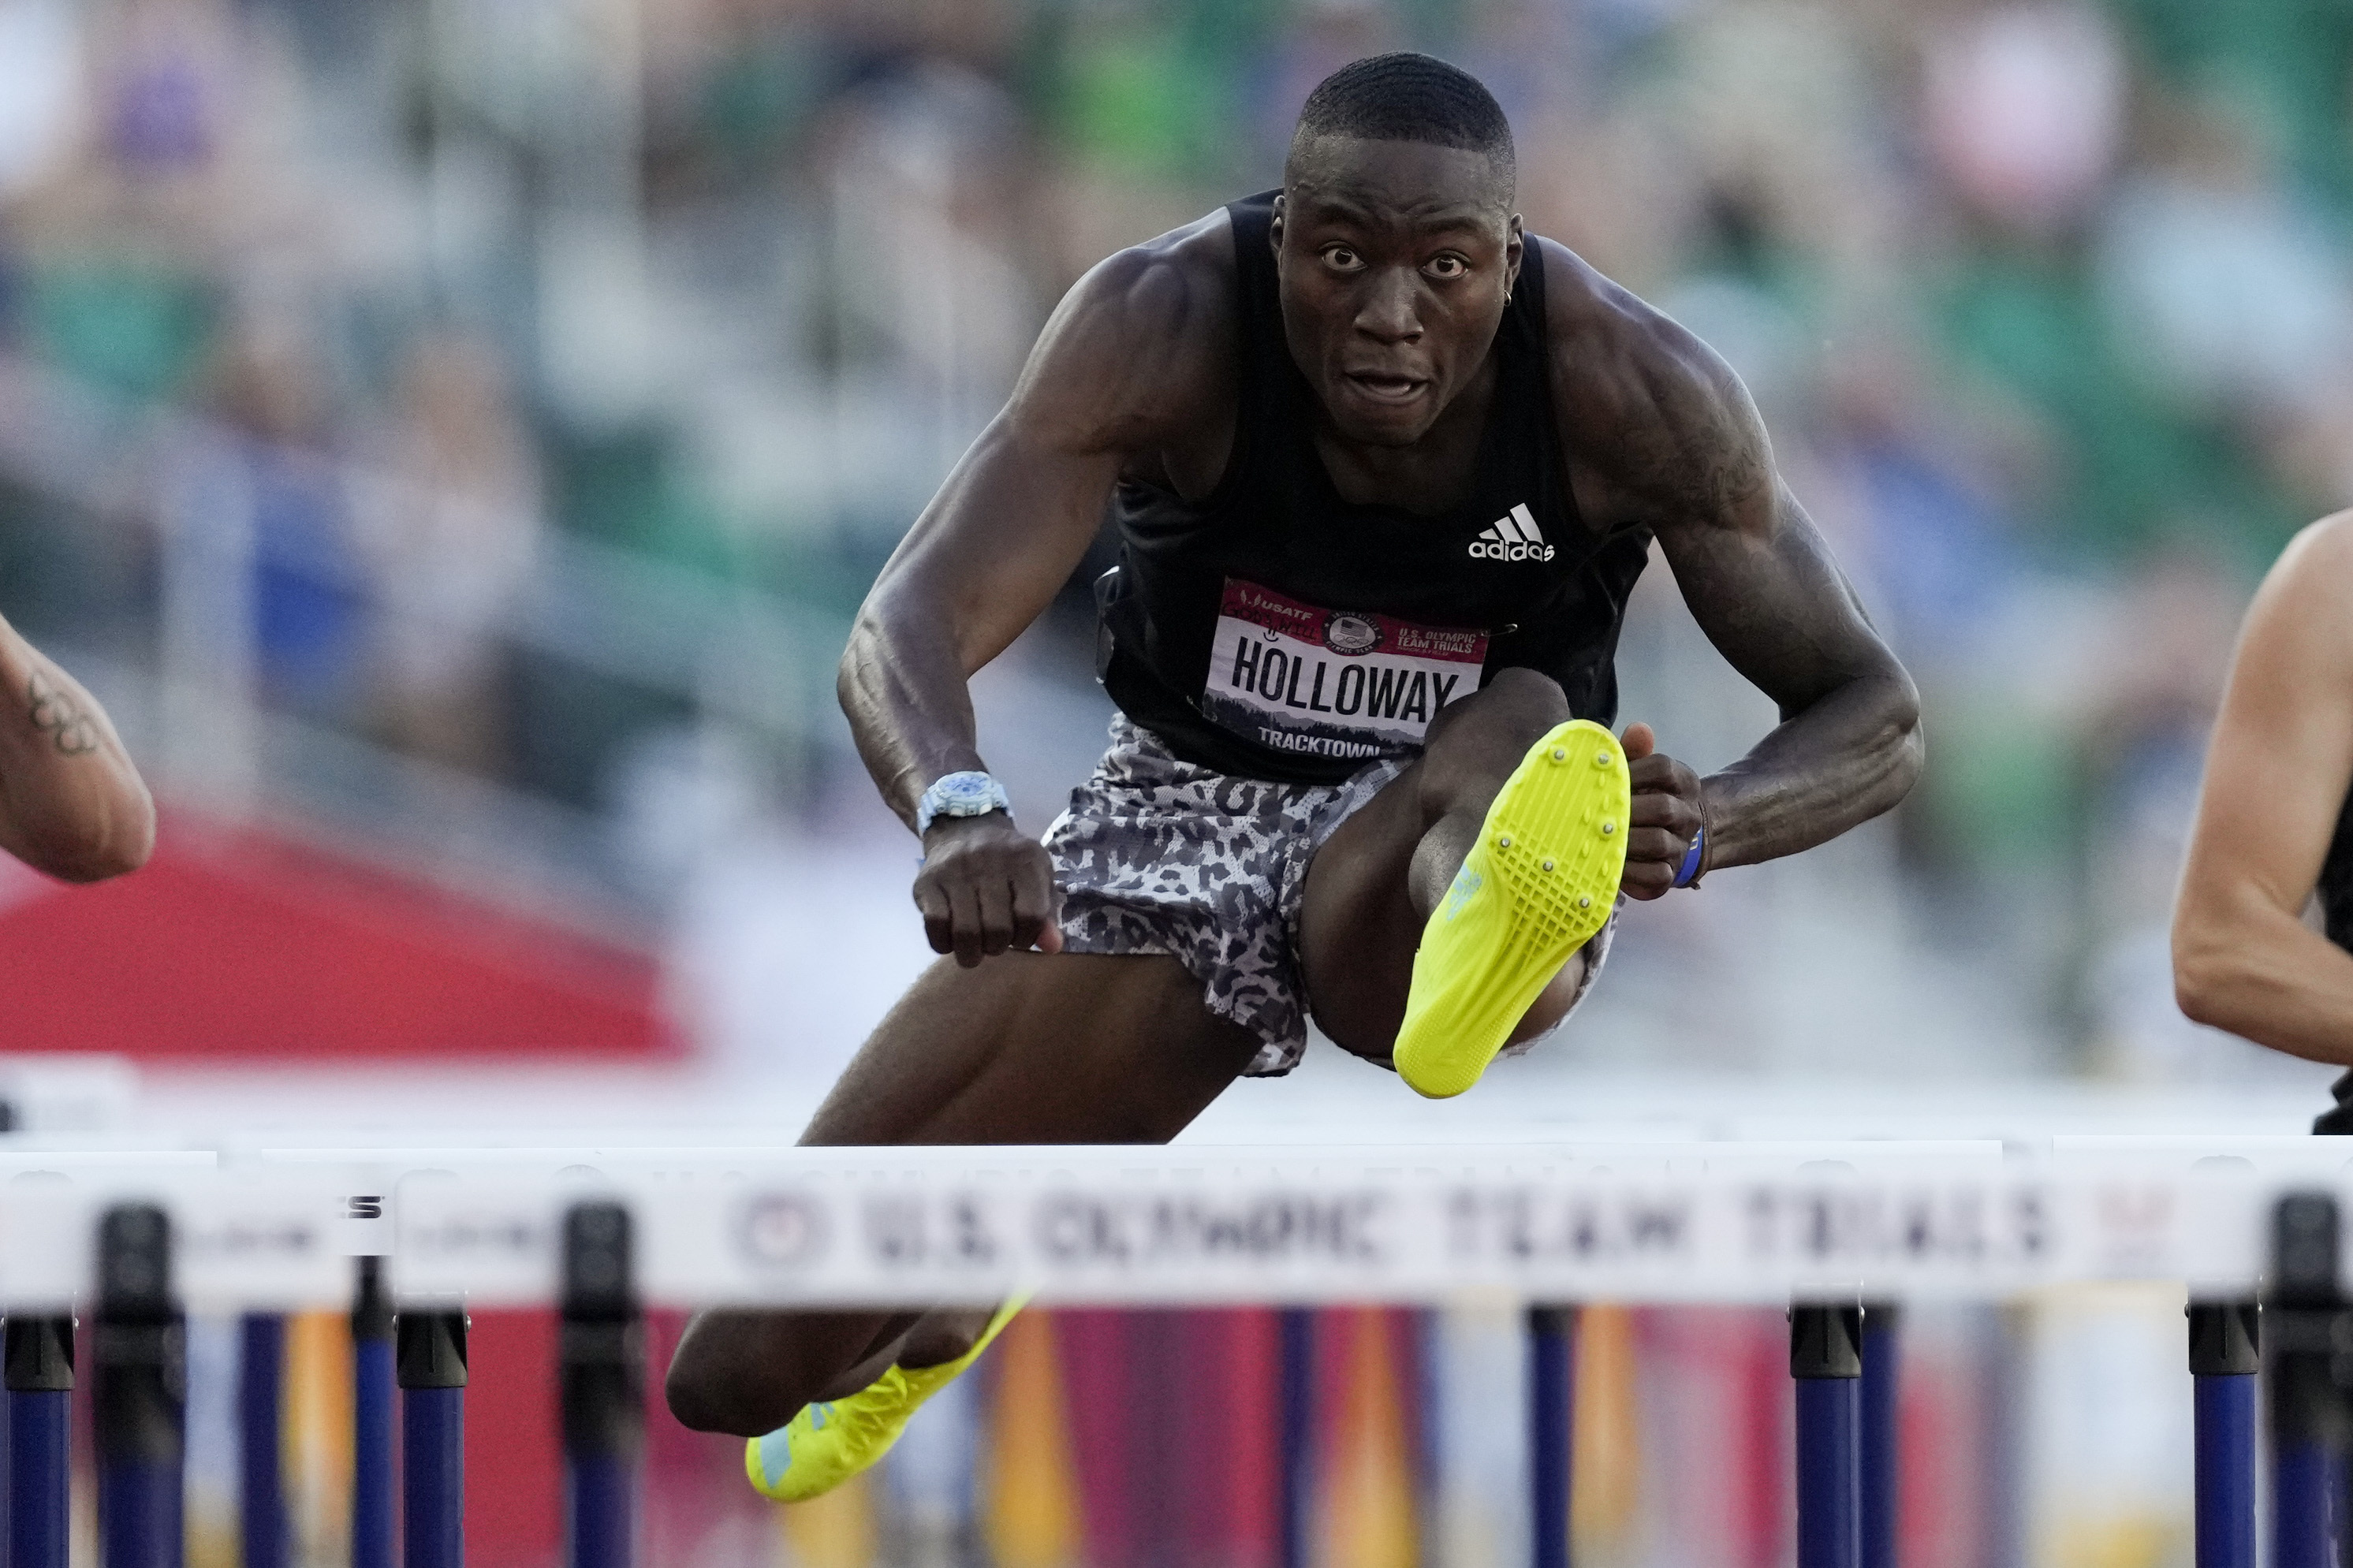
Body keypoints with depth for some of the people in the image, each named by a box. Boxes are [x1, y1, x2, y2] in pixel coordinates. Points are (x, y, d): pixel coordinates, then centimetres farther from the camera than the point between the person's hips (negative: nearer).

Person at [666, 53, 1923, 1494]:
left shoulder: (1627, 385, -22)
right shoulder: (1168, 323, -23)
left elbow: (1878, 716, -16)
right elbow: (911, 625, -32)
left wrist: (1703, 829, -40)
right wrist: (960, 813, -55)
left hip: (1431, 853, -1)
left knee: (1524, 726, -39)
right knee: (740, 1374, -2)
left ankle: (1492, 957, -73)